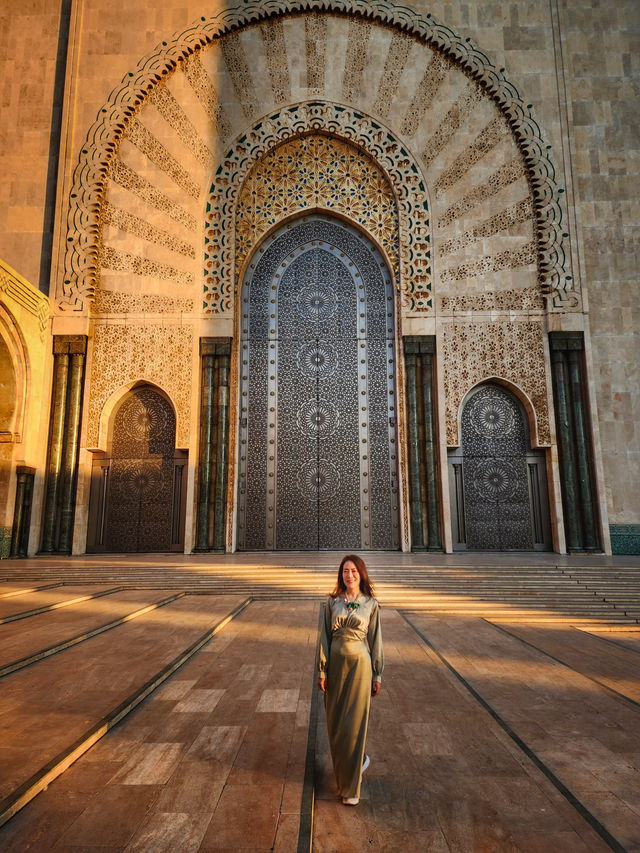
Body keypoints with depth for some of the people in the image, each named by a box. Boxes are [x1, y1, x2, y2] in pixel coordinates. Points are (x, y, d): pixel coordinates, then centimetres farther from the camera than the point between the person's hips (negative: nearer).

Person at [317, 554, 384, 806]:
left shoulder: (371, 604, -4)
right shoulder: (332, 602, 0)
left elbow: (376, 640, 0)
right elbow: (325, 636, 3)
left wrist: (377, 675, 1)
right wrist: (322, 670, 0)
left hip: (359, 664, -3)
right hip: (336, 663, 3)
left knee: (355, 723, 1)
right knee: (335, 721, 12)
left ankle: (351, 787, 15)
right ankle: (358, 760, 40)